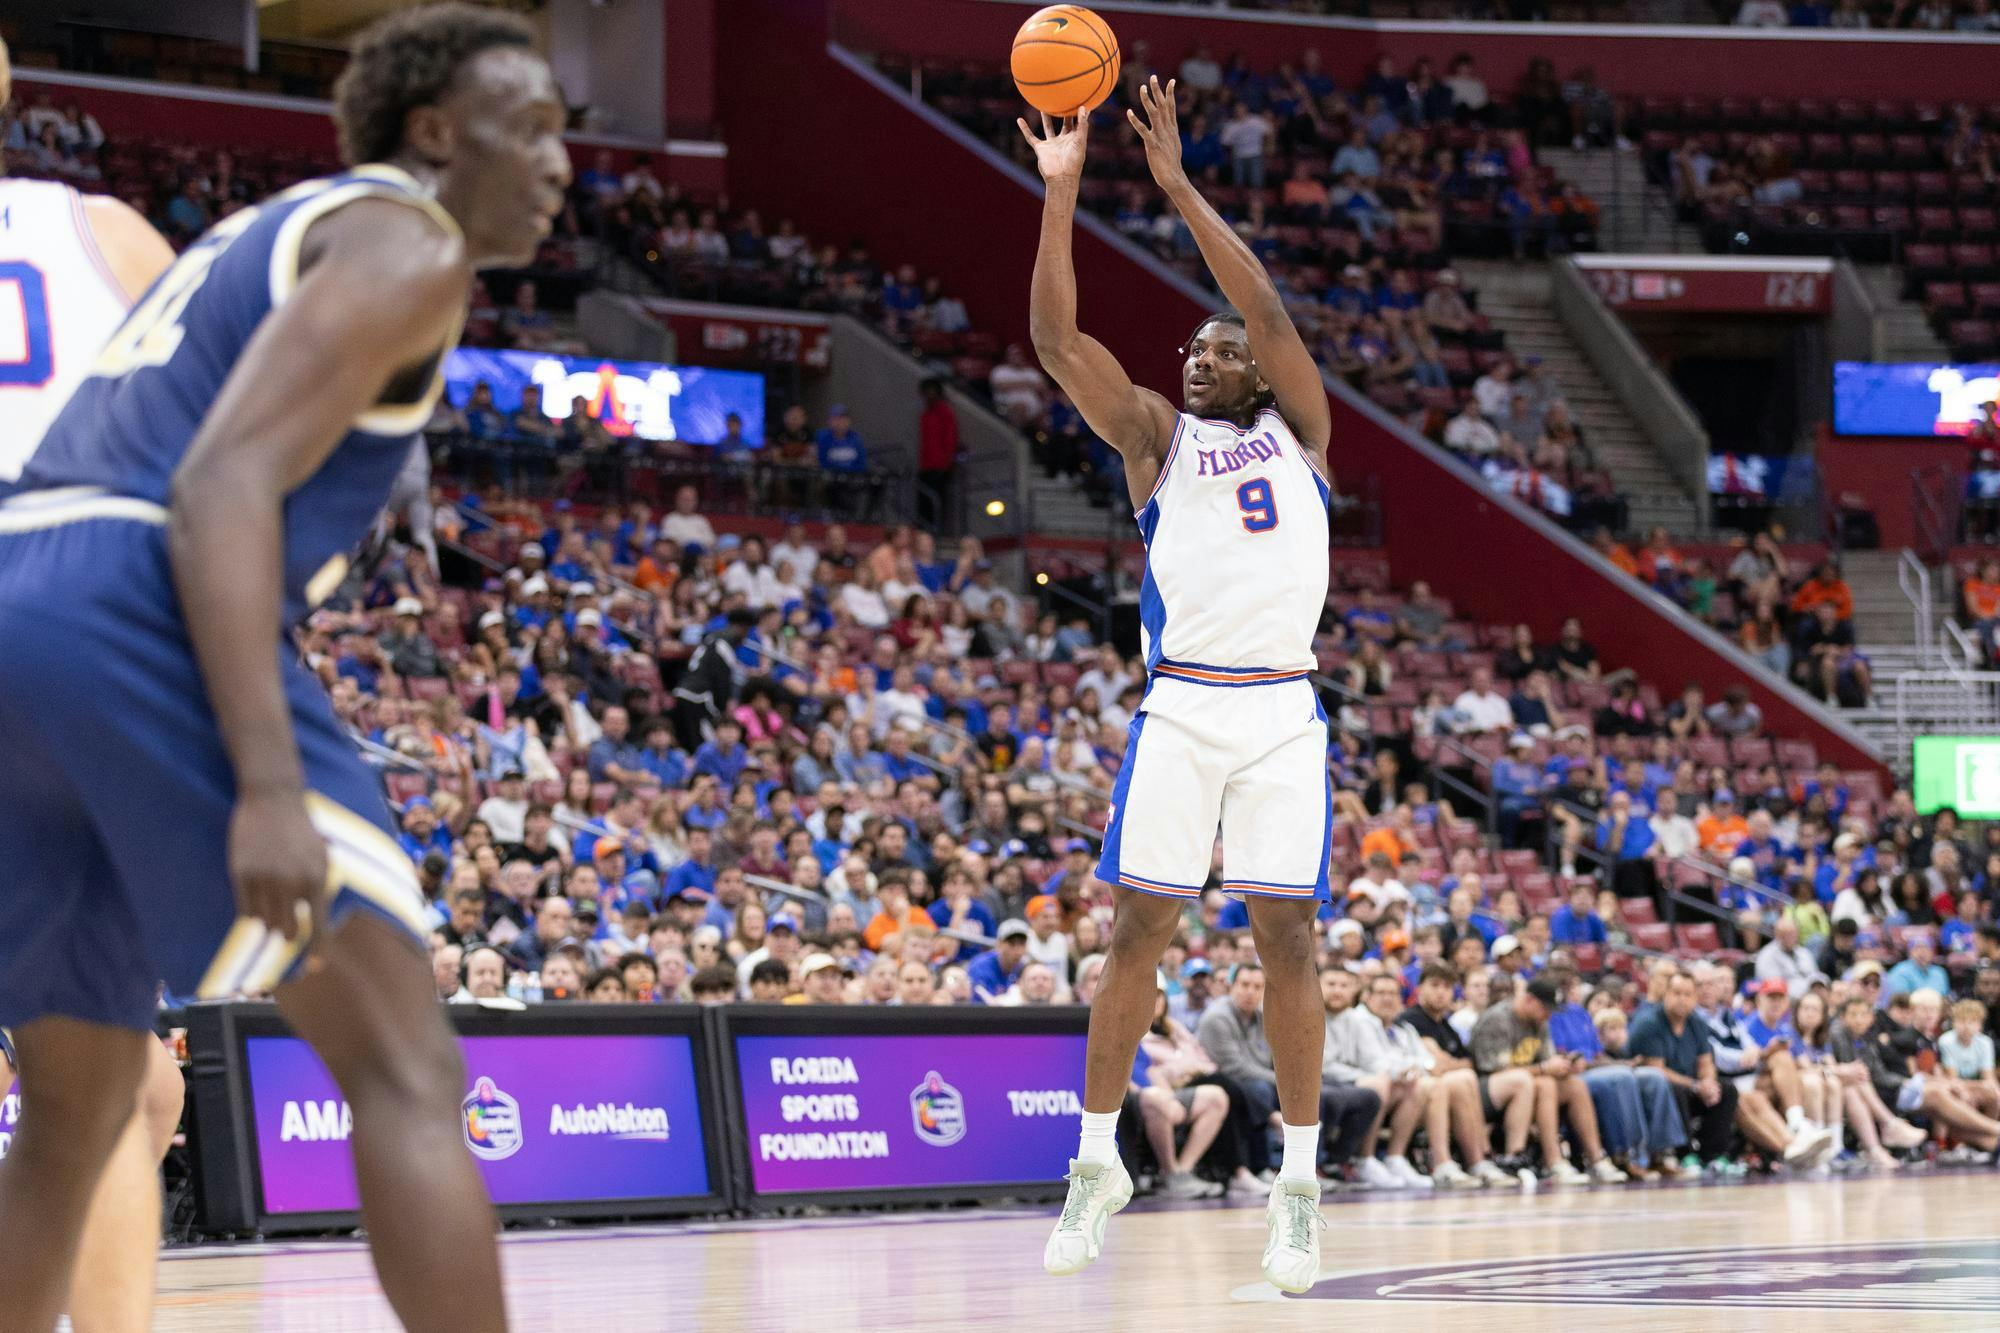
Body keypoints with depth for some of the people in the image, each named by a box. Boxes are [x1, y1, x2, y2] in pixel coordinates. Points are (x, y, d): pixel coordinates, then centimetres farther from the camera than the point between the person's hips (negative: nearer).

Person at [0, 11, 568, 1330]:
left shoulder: (262, 242, 32)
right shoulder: (406, 245, 2)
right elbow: (220, 490, -13)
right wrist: (271, 785, -22)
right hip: (133, 619, -9)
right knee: (406, 1071, -9)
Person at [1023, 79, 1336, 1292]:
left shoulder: (1298, 429, 10)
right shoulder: (1156, 435, 12)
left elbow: (1269, 311, -5)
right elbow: (1059, 339, -1)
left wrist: (1179, 184, -10)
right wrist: (1062, 193, -10)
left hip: (1281, 713, -1)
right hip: (1181, 707, 1)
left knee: (1286, 937, -3)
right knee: (1140, 927, 0)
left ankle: (1299, 1184, 1)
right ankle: (1100, 1161, 10)